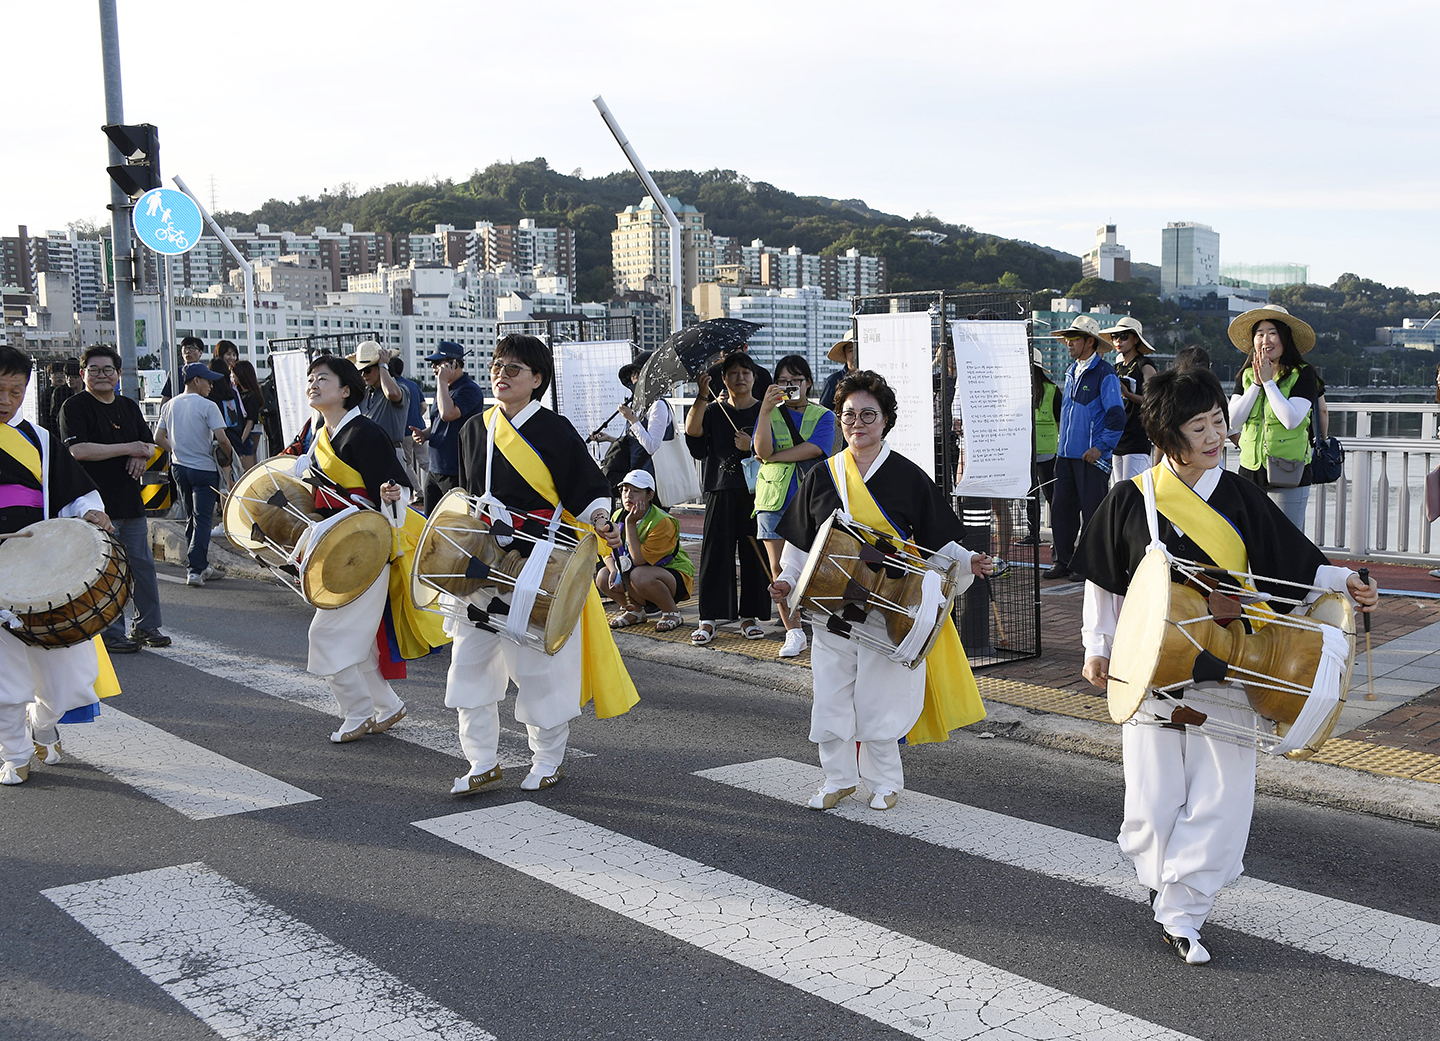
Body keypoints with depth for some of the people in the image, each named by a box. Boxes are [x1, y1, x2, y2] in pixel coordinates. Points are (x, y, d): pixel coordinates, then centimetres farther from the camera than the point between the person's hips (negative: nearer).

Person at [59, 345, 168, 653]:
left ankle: (146, 626, 21)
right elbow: (78, 450, -18)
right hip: (98, 505, -6)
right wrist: (128, 448, -15)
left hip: (131, 501, 6)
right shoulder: (75, 407, -6)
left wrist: (142, 455, -6)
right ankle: (111, 634, 6)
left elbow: (149, 443, 19)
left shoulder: (129, 406, 15)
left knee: (143, 564, 9)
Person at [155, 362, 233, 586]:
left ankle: (202, 567, 20)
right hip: (203, 469, -6)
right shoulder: (208, 406, -12)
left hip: (179, 467, 7)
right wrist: (228, 456, -1)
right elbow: (221, 438, -18)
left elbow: (159, 437, 11)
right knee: (203, 520, -4)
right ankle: (196, 570, -9)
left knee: (191, 518, 15)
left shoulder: (170, 405, 8)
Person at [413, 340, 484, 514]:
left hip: (456, 473, -9)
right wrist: (425, 434, 5)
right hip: (435, 469, 9)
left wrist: (442, 381, -17)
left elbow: (448, 414, -28)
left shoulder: (469, 390, -12)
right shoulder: (445, 388, 16)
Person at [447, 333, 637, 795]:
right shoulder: (475, 430, 9)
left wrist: (601, 524, -25)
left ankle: (549, 760, 20)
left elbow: (589, 489, -7)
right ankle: (483, 761, 18)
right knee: (468, 660, 5)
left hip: (538, 567, -6)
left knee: (537, 665, 1)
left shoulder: (555, 432, -8)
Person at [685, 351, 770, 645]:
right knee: (716, 555, -2)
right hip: (721, 492, 1)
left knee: (754, 555, 1)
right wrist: (702, 396, -18)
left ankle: (749, 617, 11)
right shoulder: (714, 411, 10)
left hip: (755, 492, 0)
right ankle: (708, 619, 2)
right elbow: (692, 431, -9)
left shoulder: (765, 411, 8)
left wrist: (753, 446, -13)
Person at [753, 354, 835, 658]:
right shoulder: (770, 415, 12)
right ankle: (794, 632, 7)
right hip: (775, 499, 2)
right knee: (779, 568, -2)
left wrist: (773, 456, -8)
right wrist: (765, 410, -18)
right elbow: (762, 450, -7)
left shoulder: (823, 416, 10)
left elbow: (814, 449, -9)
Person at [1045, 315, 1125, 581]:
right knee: (1061, 508, 7)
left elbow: (1116, 416, -11)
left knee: (1092, 510, 0)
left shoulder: (1104, 374, -8)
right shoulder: (1071, 372, 15)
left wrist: (1100, 447, -14)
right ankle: (1063, 561, 16)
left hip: (1092, 456, -7)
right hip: (1066, 454, 7)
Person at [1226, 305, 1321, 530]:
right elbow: (1233, 421, -1)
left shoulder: (1303, 374, -4)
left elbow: (1291, 420, -18)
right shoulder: (1246, 375, 10)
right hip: (1250, 472, 5)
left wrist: (1269, 381, -12)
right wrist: (1256, 384, -6)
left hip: (1288, 478, -4)